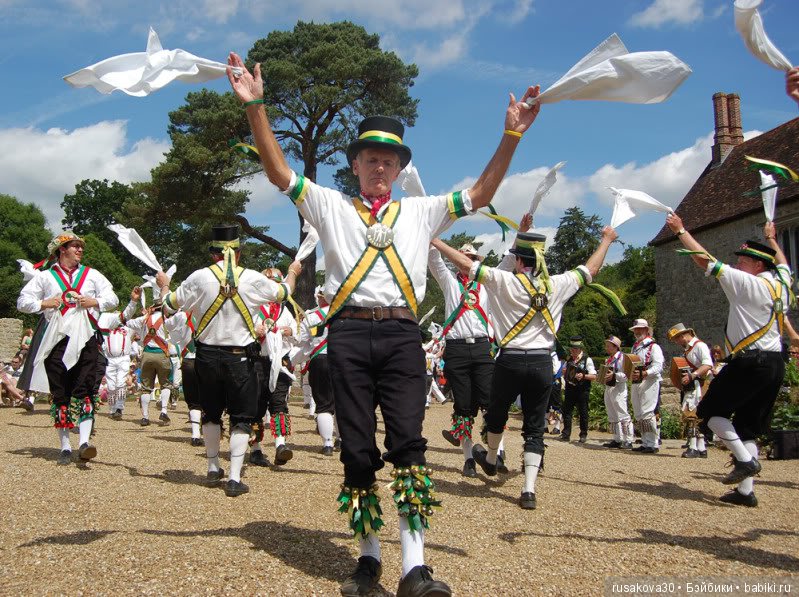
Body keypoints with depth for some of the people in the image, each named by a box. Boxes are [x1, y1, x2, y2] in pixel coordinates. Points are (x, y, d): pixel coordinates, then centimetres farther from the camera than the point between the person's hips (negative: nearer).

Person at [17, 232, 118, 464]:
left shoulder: (92, 275, 17)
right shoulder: (45, 276, 13)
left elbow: (113, 299, 14)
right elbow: (22, 301, 12)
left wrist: (95, 302, -6)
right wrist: (43, 303, -6)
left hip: (85, 339, 0)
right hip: (57, 339, 0)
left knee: (84, 390, -10)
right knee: (59, 393, 1)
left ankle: (84, 441, -16)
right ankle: (65, 446, 7)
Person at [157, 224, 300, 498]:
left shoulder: (199, 277, -8)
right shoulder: (253, 279, -7)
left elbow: (171, 303, 7)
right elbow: (283, 292, 12)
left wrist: (164, 285, 29)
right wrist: (292, 273, 33)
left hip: (208, 355, 2)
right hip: (240, 358, -2)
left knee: (211, 413, 20)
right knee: (241, 418, 6)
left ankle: (213, 469, 32)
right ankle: (234, 478, -2)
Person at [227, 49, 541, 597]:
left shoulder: (421, 212, 21)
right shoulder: (330, 206, 18)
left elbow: (481, 194, 16)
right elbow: (279, 171, 9)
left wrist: (512, 134, 7)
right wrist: (255, 107, -1)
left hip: (402, 335, 0)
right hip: (349, 333, 0)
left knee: (408, 443, -11)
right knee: (357, 449, 1)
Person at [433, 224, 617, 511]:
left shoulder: (506, 281, -9)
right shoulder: (557, 285, 1)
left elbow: (466, 264, -11)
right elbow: (590, 269, 17)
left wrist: (435, 240, -2)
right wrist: (607, 239, 33)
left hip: (511, 361, -2)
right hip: (542, 362, 2)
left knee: (497, 413, 24)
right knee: (535, 428, 8)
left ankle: (490, 460, 48)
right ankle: (529, 489, -1)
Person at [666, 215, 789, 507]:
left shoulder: (748, 283, -10)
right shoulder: (782, 283, 10)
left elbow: (704, 259, -9)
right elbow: (782, 263, 36)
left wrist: (681, 230, 1)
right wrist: (771, 238, 52)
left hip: (750, 361, -8)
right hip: (776, 365, 8)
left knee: (710, 410, 5)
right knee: (748, 425, 10)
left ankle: (745, 460, -7)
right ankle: (746, 490, 6)